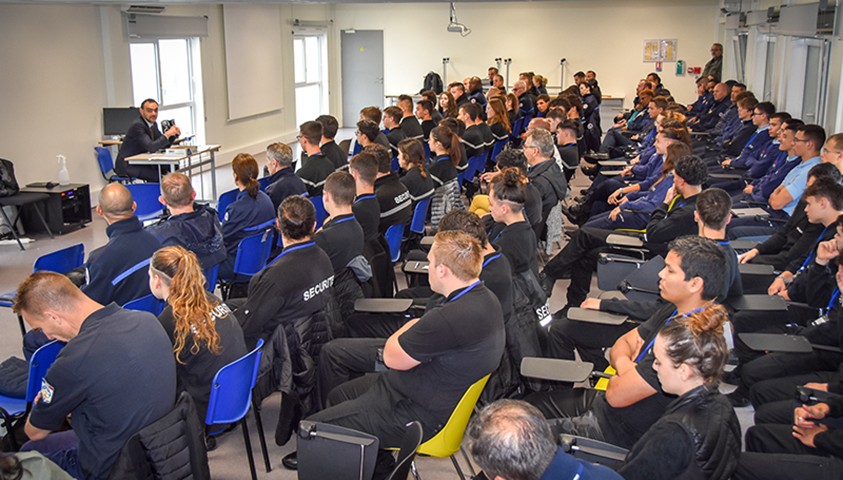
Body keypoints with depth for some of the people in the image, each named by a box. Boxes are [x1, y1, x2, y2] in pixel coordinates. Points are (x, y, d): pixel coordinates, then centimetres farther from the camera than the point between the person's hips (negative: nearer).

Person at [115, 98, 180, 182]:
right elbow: (151, 148, -29)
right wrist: (167, 134, -26)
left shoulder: (153, 124, 7)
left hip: (140, 162, 9)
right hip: (127, 166, -9)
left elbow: (164, 145, 13)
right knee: (159, 176, -24)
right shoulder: (138, 125, -20)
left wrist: (173, 133, -5)